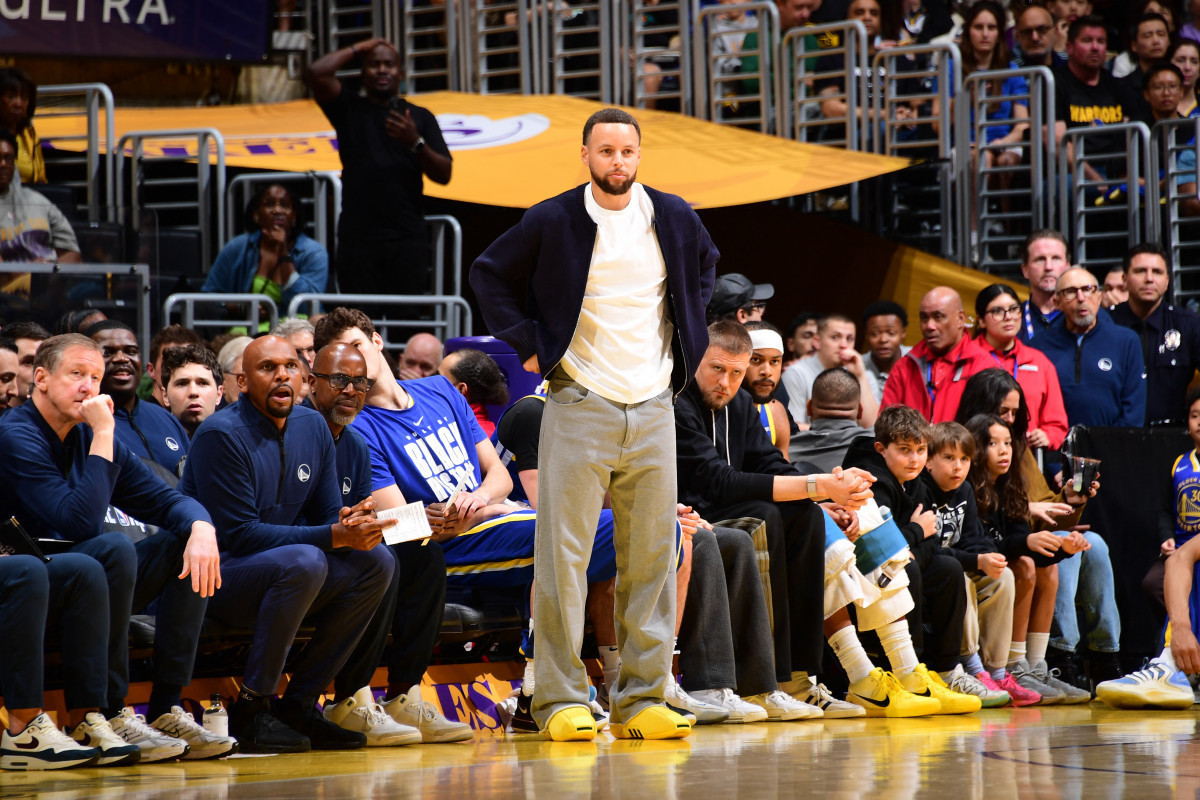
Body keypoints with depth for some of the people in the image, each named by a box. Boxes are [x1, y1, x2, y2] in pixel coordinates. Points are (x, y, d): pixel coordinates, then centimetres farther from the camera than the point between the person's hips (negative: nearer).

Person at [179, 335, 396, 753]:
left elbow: (327, 513, 10)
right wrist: (333, 536, -27)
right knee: (304, 562, -34)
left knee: (376, 561, -10)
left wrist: (349, 522, -17)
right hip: (213, 577, -8)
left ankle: (298, 703, -7)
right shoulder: (221, 435, -16)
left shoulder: (313, 427, 7)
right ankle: (250, 710, -21)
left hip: (281, 575, 8)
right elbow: (239, 534, -21)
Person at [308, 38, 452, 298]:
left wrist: (416, 143, -9)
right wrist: (359, 49, 7)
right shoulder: (349, 108, 13)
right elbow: (318, 73, -5)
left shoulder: (420, 117, 15)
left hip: (407, 238, 0)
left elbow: (443, 175, 8)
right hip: (357, 236, 0)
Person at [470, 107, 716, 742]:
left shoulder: (673, 218, 7)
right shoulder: (553, 222, -3)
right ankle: (561, 700, -3)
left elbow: (704, 266, 28)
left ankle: (641, 699, 9)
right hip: (579, 406, -4)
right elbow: (489, 274, 7)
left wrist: (687, 334, 14)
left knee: (652, 558, 3)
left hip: (653, 405, 4)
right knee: (564, 554, -7)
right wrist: (528, 346, -1)